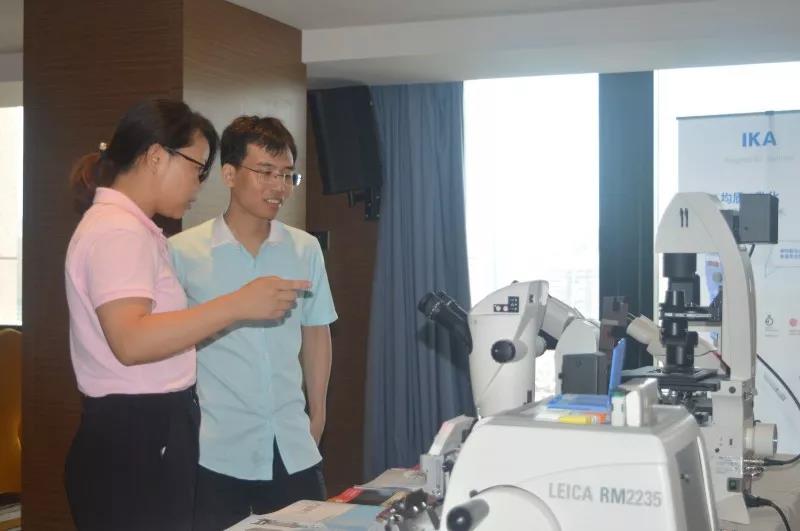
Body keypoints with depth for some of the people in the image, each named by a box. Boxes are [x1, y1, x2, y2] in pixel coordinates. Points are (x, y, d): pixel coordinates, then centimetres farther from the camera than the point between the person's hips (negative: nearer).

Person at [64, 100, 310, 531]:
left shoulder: (126, 227, 17)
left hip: (149, 437, 10)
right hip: (133, 445, -10)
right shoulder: (119, 231, -15)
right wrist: (237, 305, -29)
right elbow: (130, 342, -28)